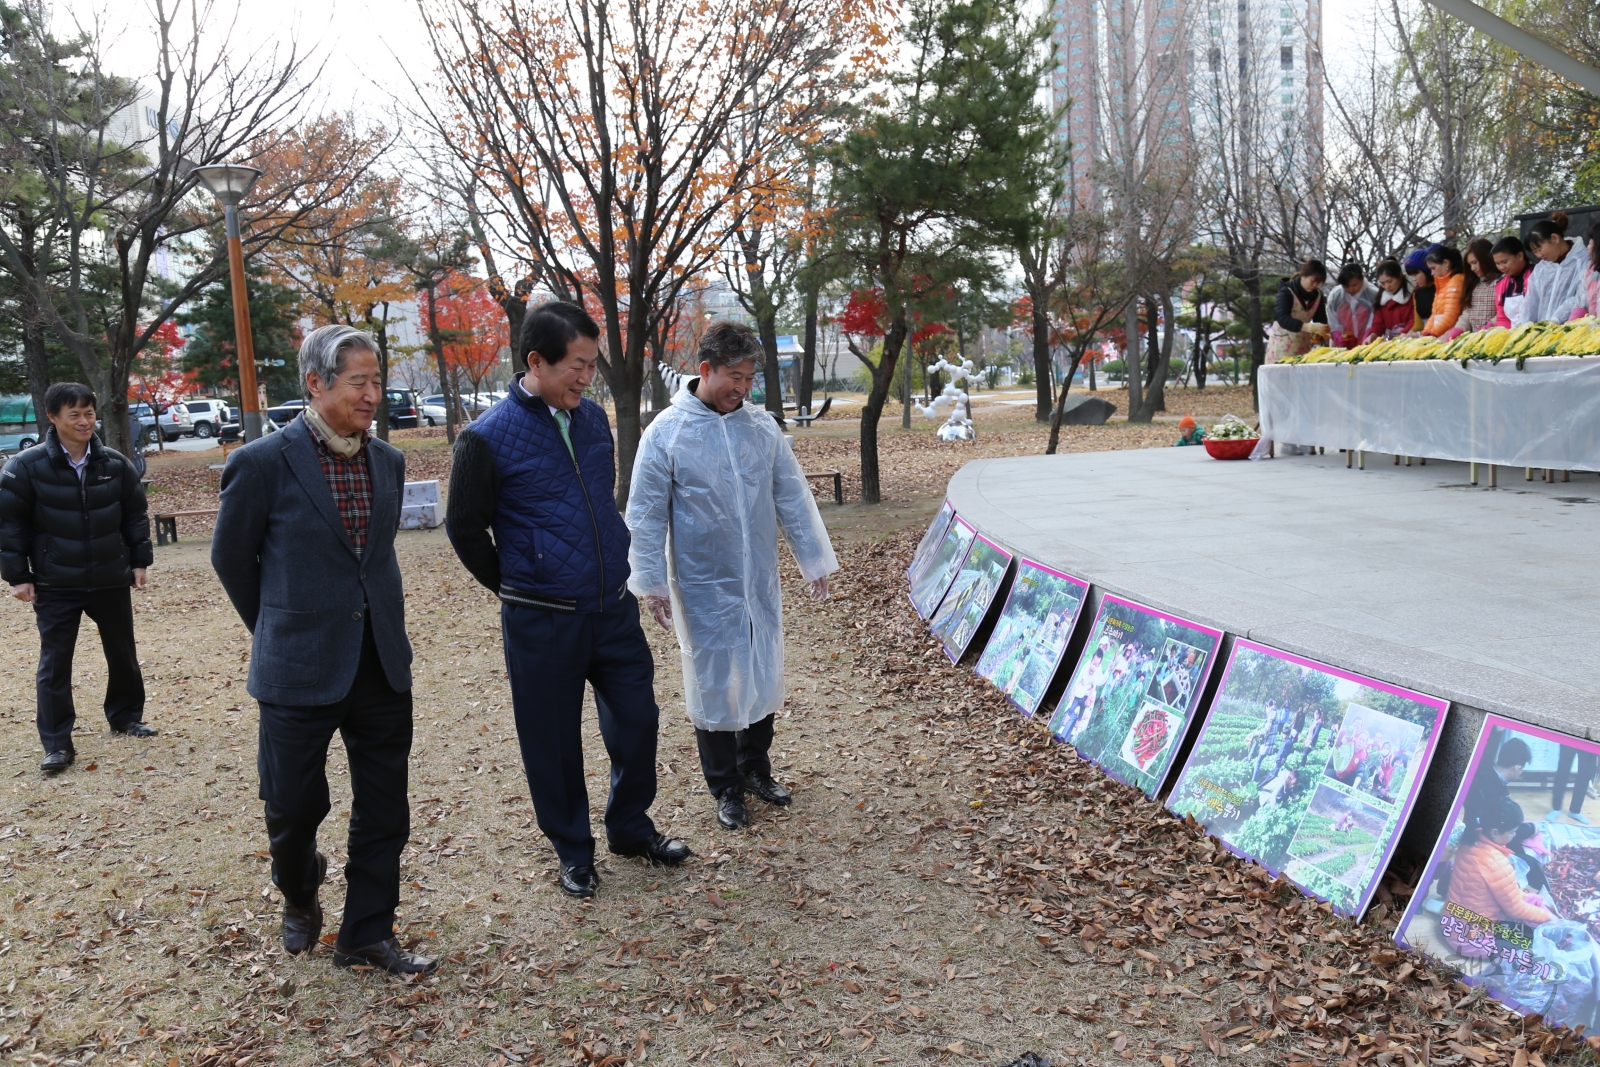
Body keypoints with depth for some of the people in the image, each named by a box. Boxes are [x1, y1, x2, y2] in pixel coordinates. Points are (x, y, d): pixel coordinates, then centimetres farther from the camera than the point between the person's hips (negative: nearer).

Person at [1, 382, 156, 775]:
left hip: (111, 580, 3)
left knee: (123, 653, 15)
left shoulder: (115, 463, -1)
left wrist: (139, 560, 6)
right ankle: (57, 745, 5)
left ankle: (126, 716, 35)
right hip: (55, 585, -3)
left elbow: (135, 515, 9)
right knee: (54, 663, -1)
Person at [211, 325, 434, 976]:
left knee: (383, 811, 9)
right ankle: (299, 898, 42)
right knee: (294, 806, 10)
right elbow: (231, 558, 1)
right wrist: (280, 631, 10)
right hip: (301, 670, -4)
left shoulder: (388, 461, 4)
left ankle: (366, 935, 25)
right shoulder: (264, 463, -11)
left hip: (381, 662, 4)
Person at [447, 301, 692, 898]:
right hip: (542, 622, -5)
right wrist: (518, 590, 4)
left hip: (613, 608, 5)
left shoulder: (593, 418, 4)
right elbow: (465, 529, -3)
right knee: (554, 741, 9)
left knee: (637, 720, 12)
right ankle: (573, 852, 29)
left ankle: (631, 828, 35)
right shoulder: (488, 438, -13)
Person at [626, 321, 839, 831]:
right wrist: (652, 584, -8)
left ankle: (756, 767, 35)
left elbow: (792, 497, 6)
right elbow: (646, 517, -7)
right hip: (703, 587, -4)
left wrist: (815, 561, 8)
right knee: (714, 683, 7)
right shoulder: (666, 433, -11)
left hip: (760, 582, 4)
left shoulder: (762, 426, 1)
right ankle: (726, 788, 24)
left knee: (764, 676, 14)